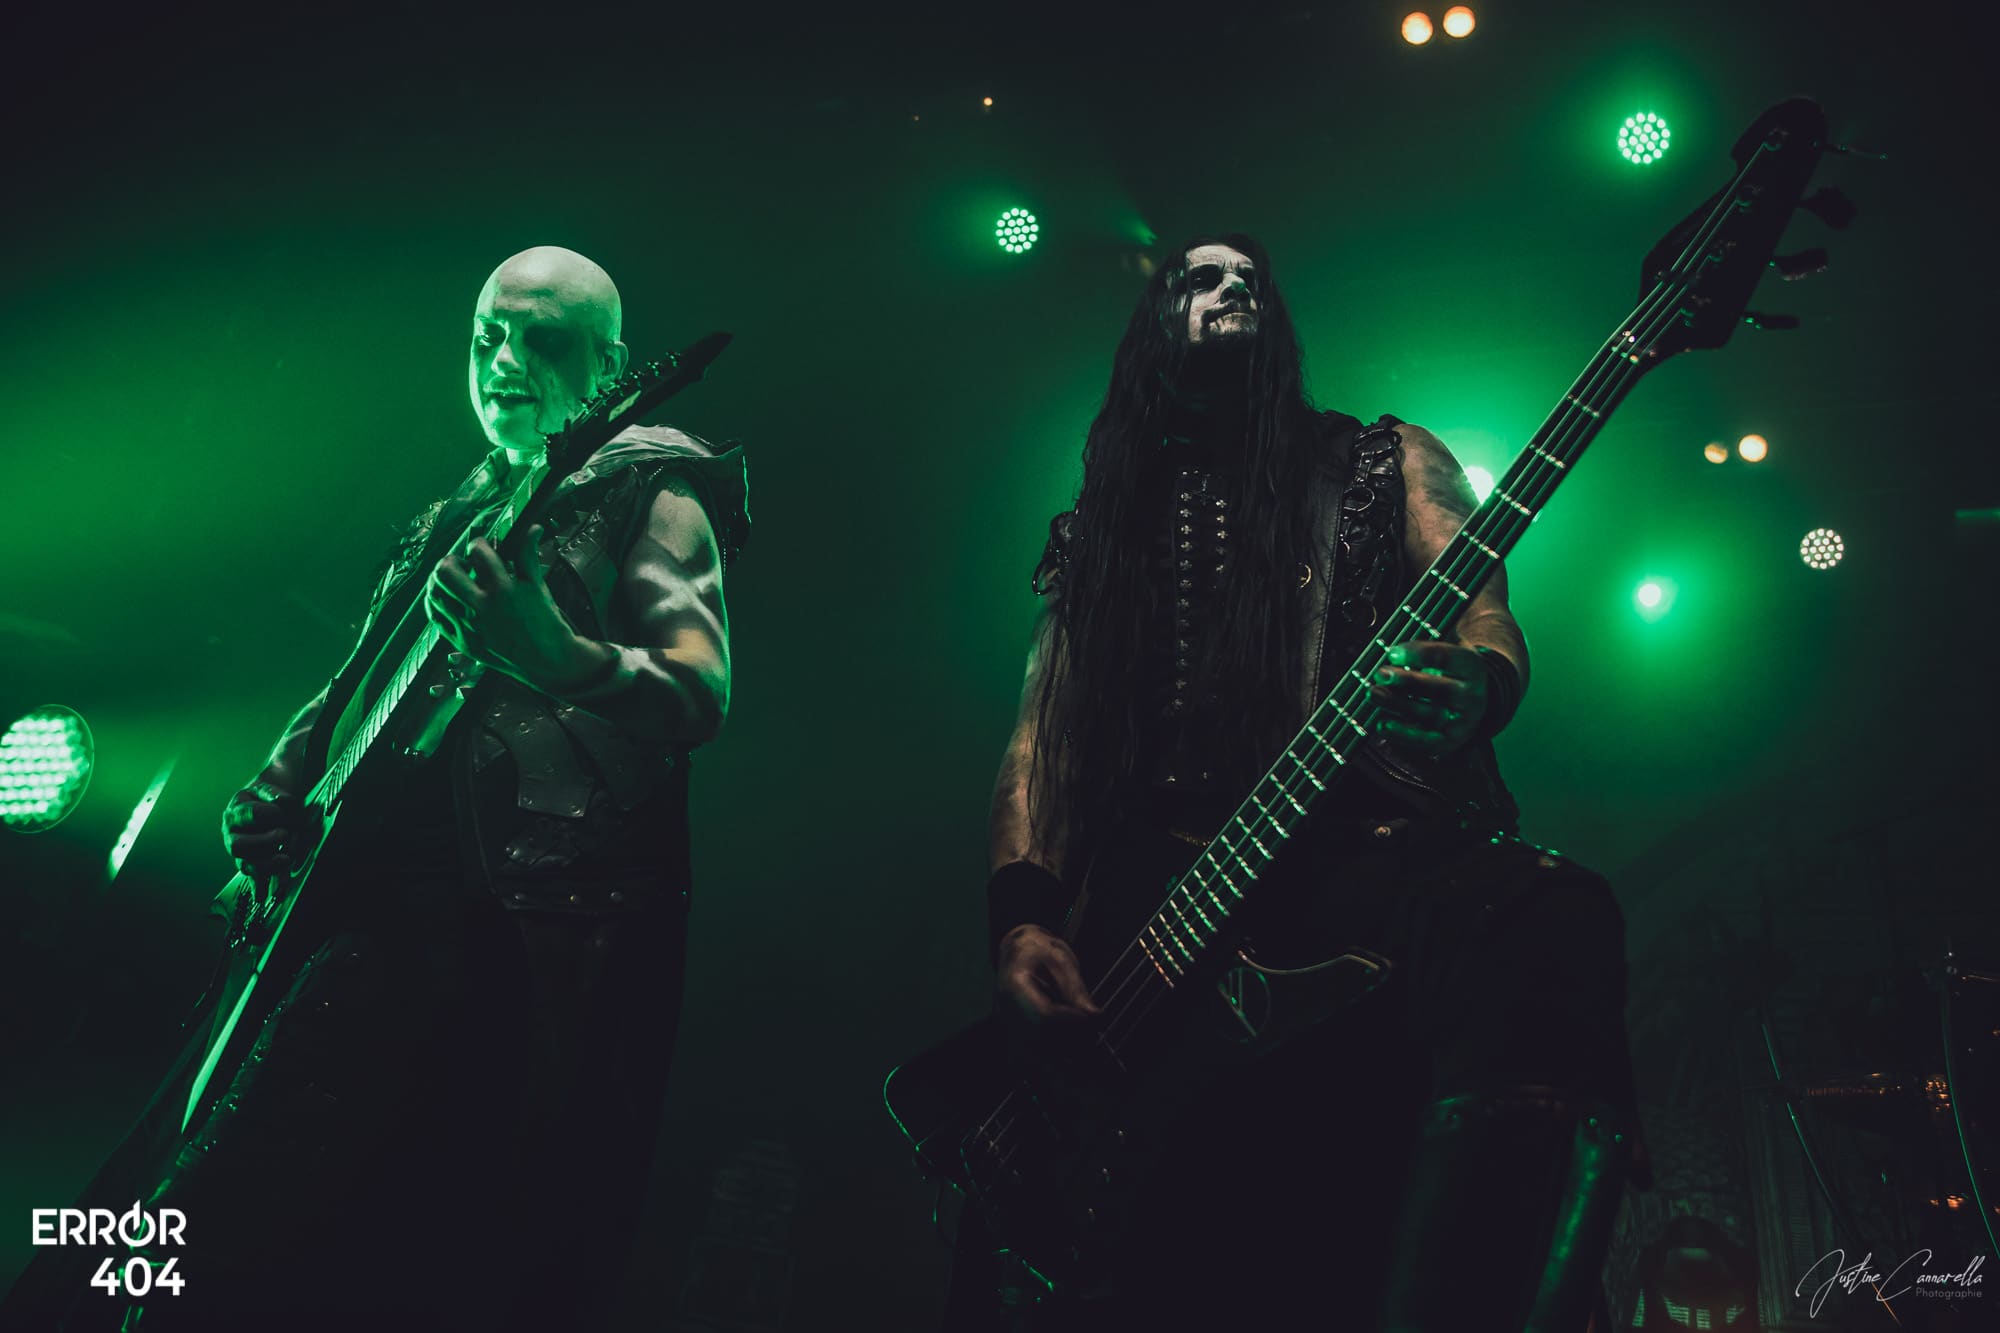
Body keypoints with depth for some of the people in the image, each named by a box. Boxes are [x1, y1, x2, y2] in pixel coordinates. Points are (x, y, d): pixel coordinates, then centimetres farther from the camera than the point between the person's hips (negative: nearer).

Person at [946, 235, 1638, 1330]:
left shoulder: (1387, 462, 22)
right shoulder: (1100, 525, 26)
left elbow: (1489, 625, 8)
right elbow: (1039, 737, 17)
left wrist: (1468, 685, -20)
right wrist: (1022, 922, -3)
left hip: (1360, 850, -1)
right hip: (1146, 902, 2)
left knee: (1545, 930, -39)